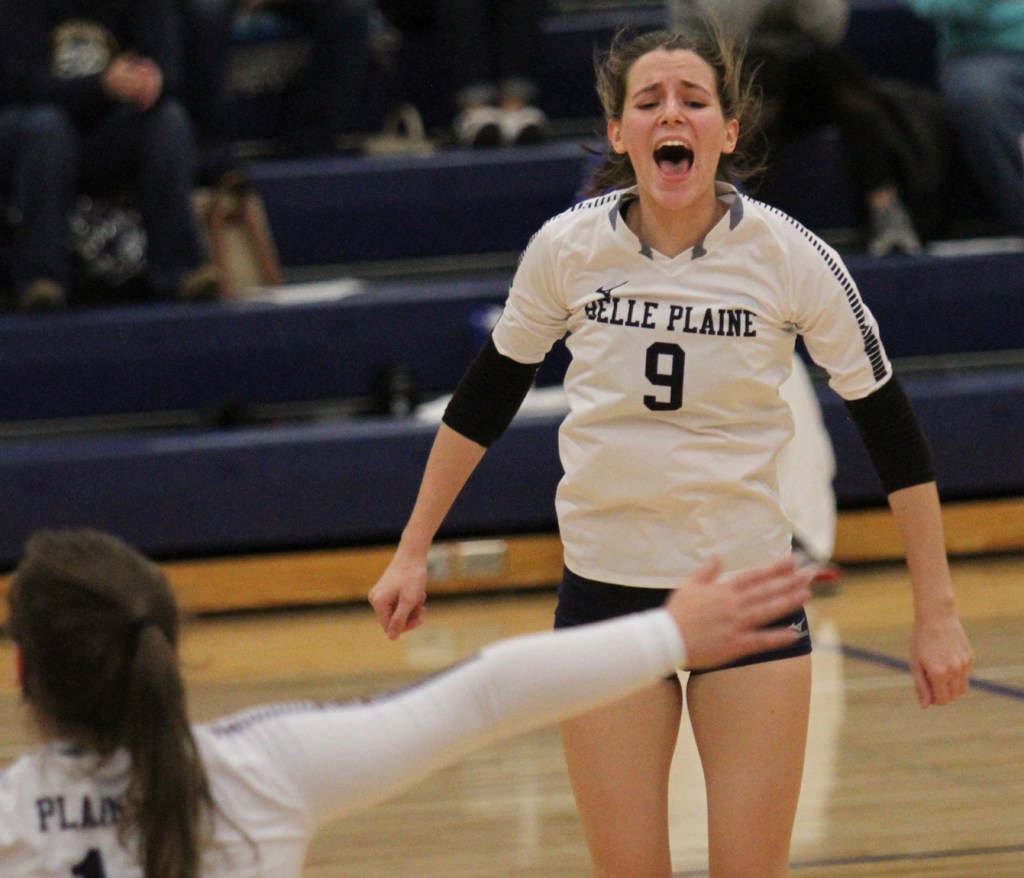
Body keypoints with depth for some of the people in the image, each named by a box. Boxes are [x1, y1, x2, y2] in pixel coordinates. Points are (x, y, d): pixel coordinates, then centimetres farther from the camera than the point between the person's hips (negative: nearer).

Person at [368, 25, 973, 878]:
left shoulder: (790, 256, -11)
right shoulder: (567, 247, -7)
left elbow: (889, 426, -3)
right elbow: (485, 399, 8)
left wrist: (937, 610, -5)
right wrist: (413, 551, 10)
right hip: (604, 586, 1)